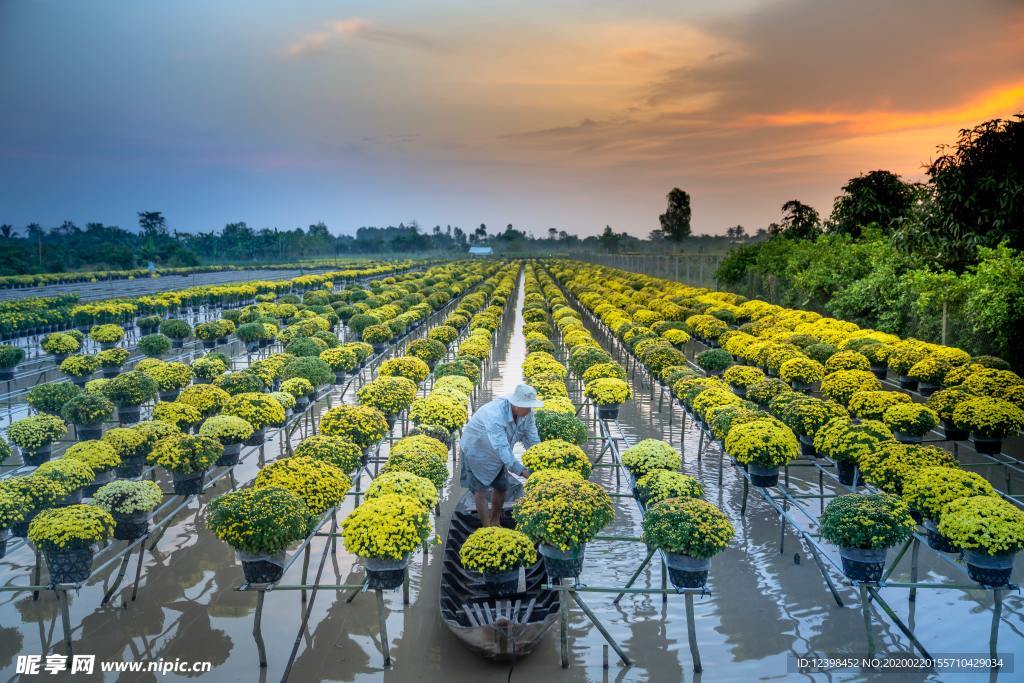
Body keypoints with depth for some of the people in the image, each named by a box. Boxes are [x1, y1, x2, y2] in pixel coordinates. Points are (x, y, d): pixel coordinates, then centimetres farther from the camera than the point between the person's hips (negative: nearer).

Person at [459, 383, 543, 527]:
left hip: (497, 454, 7)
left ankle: (495, 523, 31)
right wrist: (522, 472, -48)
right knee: (481, 490, -5)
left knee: (501, 487, 12)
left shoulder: (527, 413, -20)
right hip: (476, 451, -7)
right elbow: (502, 448, -45)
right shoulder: (495, 415, -42)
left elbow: (533, 441, -13)